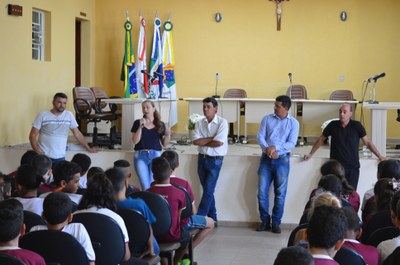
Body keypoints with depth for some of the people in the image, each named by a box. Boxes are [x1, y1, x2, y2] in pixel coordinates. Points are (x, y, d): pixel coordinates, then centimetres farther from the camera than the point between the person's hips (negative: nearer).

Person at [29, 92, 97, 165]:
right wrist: (36, 150, -15)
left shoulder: (69, 115, 6)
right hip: (43, 156, -2)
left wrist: (88, 148, 14)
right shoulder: (42, 115, -1)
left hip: (60, 157, 2)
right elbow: (33, 135, -1)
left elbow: (77, 133, 13)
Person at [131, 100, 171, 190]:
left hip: (155, 155, 0)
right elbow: (135, 141, -4)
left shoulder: (160, 124, 7)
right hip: (140, 156, 0)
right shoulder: (137, 123, 4)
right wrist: (141, 126, -12)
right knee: (145, 186, -3)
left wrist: (168, 135, -10)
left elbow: (164, 144, 9)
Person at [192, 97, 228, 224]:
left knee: (208, 190, -5)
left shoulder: (222, 122, -10)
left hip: (215, 160, -5)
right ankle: (212, 219, 21)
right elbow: (195, 141, -8)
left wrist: (203, 142, -8)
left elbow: (219, 142, -20)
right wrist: (211, 139, -14)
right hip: (202, 158, 5)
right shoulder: (199, 123, 3)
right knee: (207, 190, 11)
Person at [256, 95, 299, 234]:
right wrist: (268, 149, -19)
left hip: (282, 160, -2)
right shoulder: (267, 119, 5)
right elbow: (260, 137, -2)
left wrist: (275, 147, -21)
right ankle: (265, 220, 14)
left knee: (280, 193, 2)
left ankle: (276, 222, 13)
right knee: (262, 191, 1)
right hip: (266, 159, 2)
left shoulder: (293, 123, -1)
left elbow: (292, 143, -9)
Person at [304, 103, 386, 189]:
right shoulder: (333, 125, 2)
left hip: (353, 167, -1)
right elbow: (321, 140, 13)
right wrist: (310, 154, 14)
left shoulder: (356, 126, -1)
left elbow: (367, 142, 6)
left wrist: (380, 156, 4)